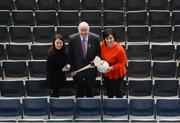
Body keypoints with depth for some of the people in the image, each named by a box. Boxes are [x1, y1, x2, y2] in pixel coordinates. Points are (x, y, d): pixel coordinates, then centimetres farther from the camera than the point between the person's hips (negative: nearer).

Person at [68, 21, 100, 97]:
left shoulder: (95, 38, -11)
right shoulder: (72, 39, -12)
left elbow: (98, 53, -1)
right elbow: (70, 55, -4)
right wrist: (72, 69, -5)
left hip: (91, 70, 0)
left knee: (90, 93, 18)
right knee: (79, 93, 16)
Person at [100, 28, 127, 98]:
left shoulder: (119, 49, -31)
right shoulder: (103, 45, -14)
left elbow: (123, 62, -20)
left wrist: (112, 67, -29)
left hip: (116, 74, -6)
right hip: (106, 73, 6)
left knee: (117, 91, 15)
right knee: (109, 90, 27)